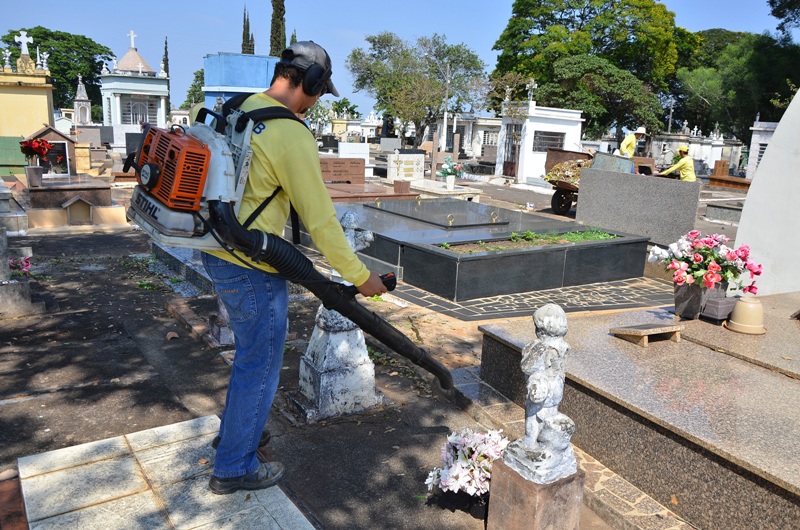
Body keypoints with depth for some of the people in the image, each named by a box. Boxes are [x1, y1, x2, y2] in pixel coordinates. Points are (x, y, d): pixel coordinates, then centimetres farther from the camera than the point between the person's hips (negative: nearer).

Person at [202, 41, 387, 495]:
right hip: (252, 268, -9)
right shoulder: (293, 137, -20)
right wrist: (360, 276, -10)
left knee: (252, 350, 26)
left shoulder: (239, 110, 7)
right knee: (261, 364, 7)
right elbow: (320, 220, -19)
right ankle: (234, 468, 23)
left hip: (218, 251, 9)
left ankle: (235, 431, 44)